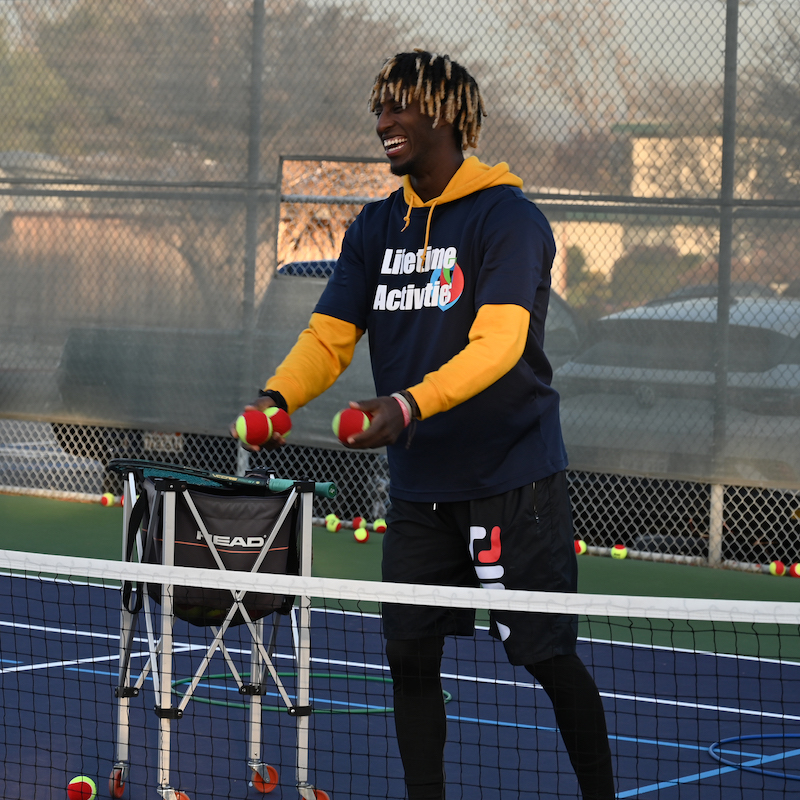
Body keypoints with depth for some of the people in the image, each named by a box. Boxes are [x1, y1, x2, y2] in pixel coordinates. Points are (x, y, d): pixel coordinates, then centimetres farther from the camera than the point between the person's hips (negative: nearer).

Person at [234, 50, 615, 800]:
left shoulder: (509, 220, -11)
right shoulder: (375, 229, 10)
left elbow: (498, 343, -23)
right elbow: (329, 335, 5)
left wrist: (408, 406, -38)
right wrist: (279, 394, -16)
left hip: (513, 478, -6)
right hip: (418, 486, 6)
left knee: (546, 654, -3)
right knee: (409, 653, 5)